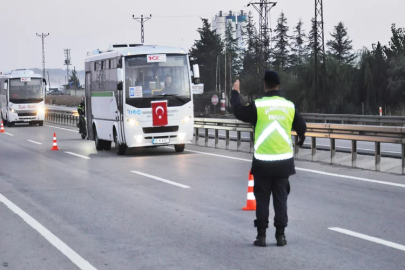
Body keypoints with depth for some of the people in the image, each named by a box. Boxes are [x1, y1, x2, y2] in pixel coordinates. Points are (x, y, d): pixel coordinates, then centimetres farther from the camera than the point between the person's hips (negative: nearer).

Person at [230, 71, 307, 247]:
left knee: (262, 199, 7)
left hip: (263, 162, -2)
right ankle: (280, 234, 8)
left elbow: (239, 112, 3)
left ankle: (261, 235, 6)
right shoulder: (289, 106, 0)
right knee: (281, 198, 10)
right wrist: (301, 138, 36)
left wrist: (235, 93, 19)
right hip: (283, 161, 2)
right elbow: (301, 126, 13)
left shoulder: (258, 106, -10)